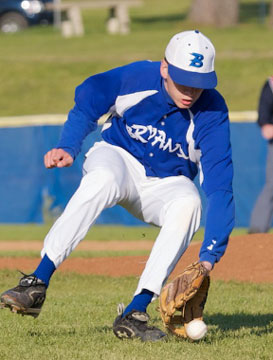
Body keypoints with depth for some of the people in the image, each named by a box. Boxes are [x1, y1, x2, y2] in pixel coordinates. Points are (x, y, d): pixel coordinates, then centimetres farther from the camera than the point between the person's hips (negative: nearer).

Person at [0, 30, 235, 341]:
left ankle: (134, 313, -33)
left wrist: (209, 256, -39)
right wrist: (68, 147, -26)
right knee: (102, 178, -37)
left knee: (187, 203, -34)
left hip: (166, 185, 1)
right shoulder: (136, 79, -21)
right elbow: (86, 104, -6)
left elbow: (220, 188, -28)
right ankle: (36, 285, -38)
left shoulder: (212, 114, -23)